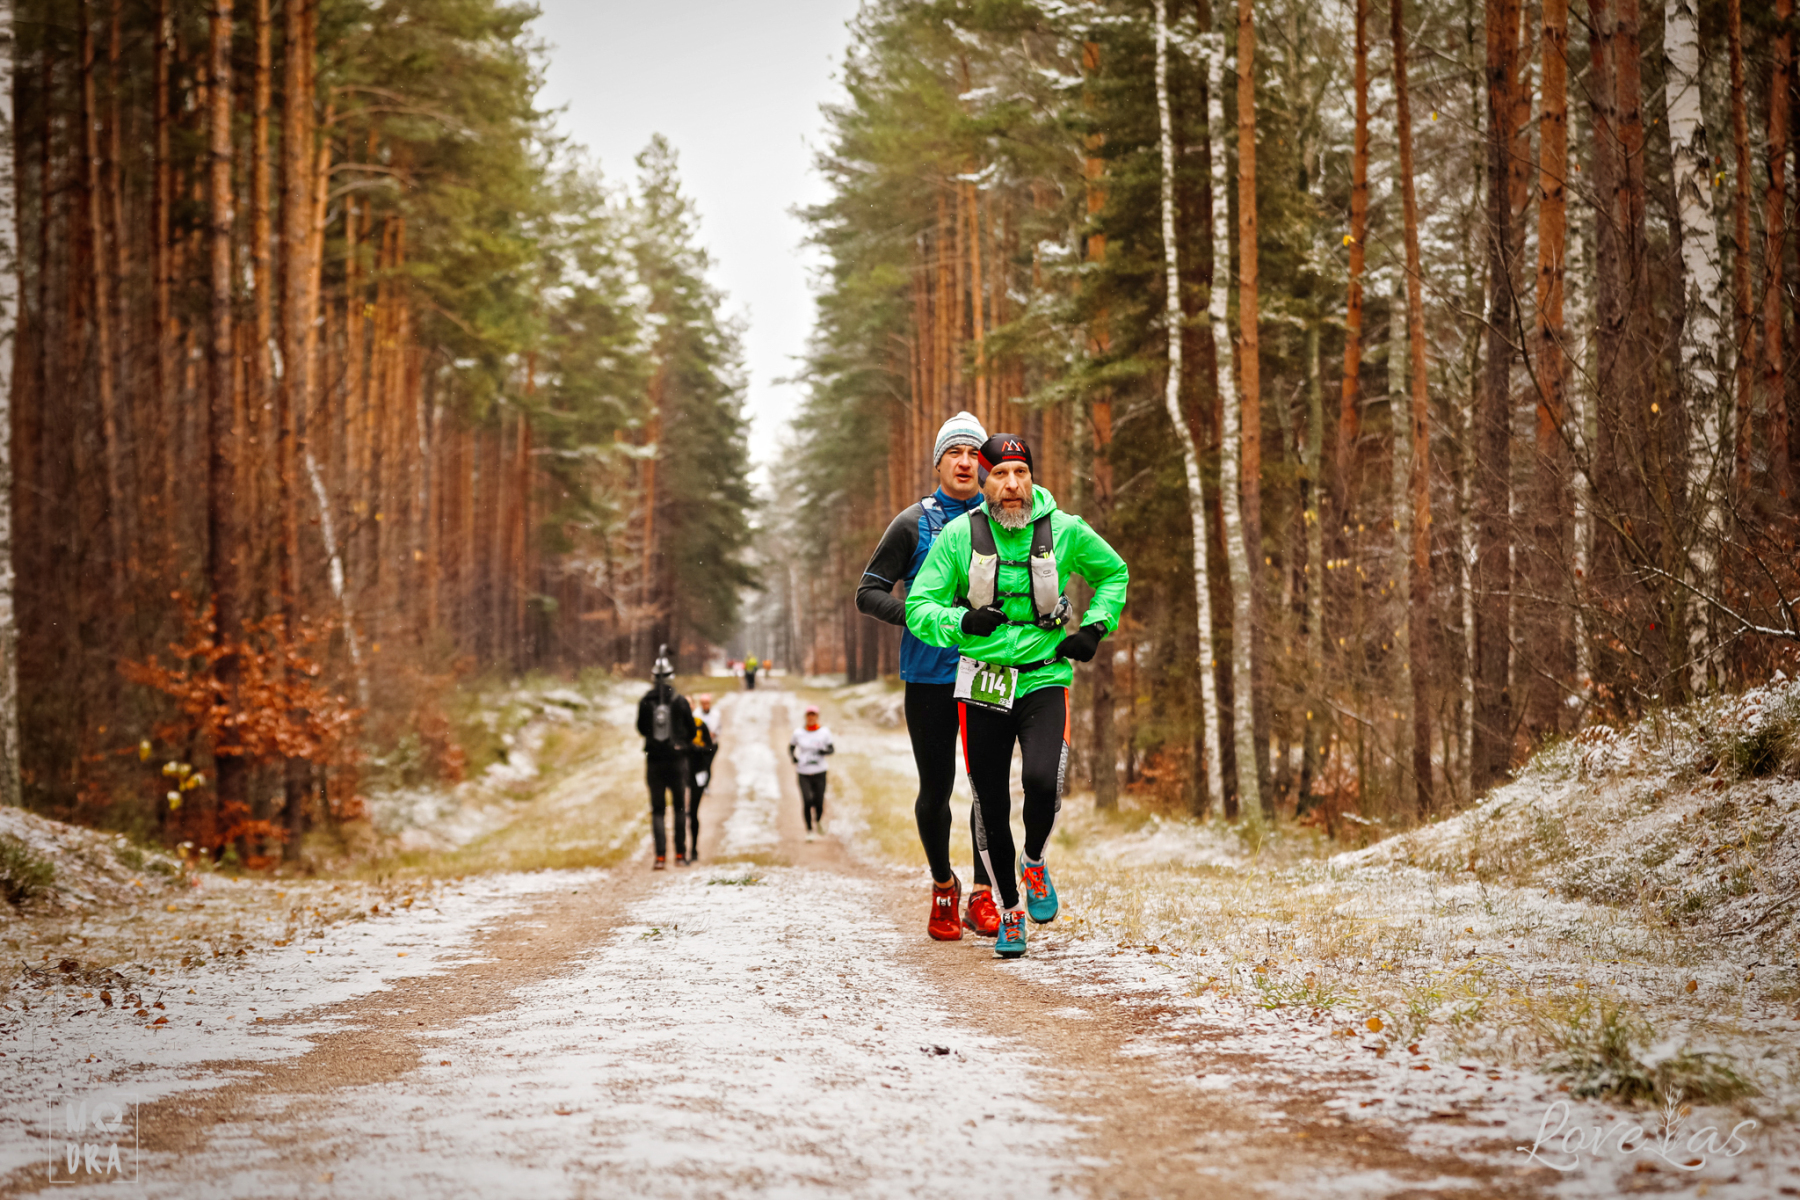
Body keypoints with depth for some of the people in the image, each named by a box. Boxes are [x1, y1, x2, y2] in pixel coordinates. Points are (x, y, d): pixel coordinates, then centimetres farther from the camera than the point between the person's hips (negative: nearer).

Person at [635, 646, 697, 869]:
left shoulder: (645, 702, -5)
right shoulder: (680, 701, -6)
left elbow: (641, 728, 9)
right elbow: (692, 730, 3)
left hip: (654, 760, 0)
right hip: (677, 759, 0)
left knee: (657, 810, 5)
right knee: (680, 807, 11)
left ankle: (660, 856, -7)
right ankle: (680, 855, 10)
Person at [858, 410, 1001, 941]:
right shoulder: (914, 523, 1)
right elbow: (868, 592, 1)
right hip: (930, 673, -1)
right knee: (936, 787, 3)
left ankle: (982, 895, 10)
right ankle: (943, 886, 23)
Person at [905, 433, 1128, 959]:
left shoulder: (1065, 531, -2)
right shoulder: (959, 535, -5)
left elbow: (1114, 574, 16)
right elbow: (919, 606, -4)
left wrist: (1094, 627, 2)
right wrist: (962, 622, -23)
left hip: (1044, 679, -1)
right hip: (983, 684, 1)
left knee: (1043, 779, -24)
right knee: (991, 806, 5)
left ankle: (1035, 864, 8)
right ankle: (1009, 910, 25)